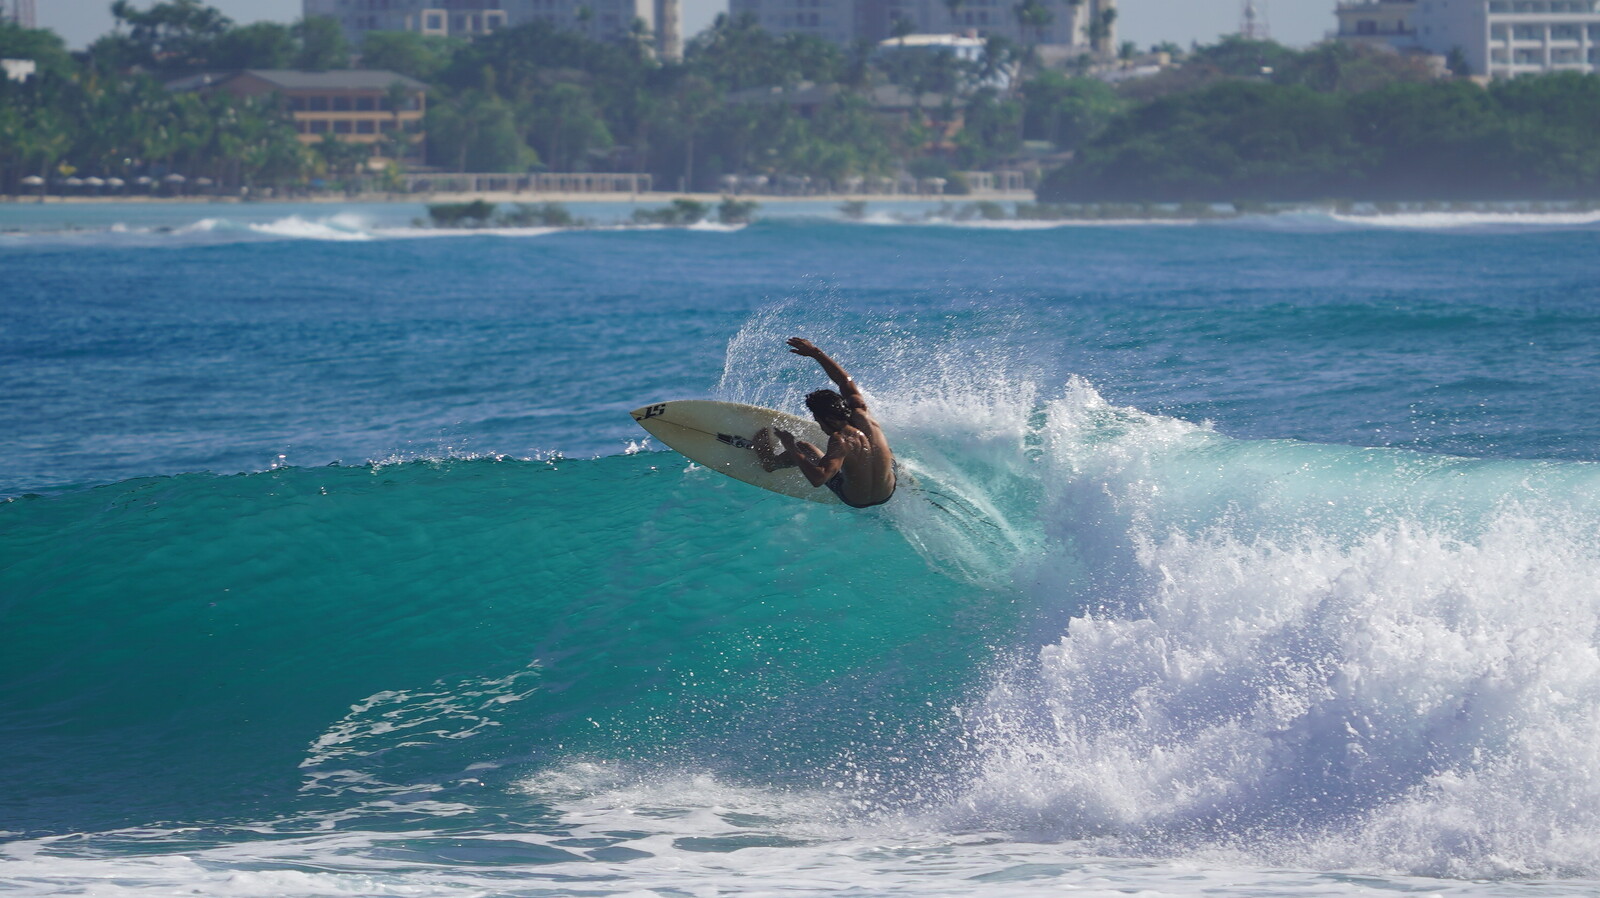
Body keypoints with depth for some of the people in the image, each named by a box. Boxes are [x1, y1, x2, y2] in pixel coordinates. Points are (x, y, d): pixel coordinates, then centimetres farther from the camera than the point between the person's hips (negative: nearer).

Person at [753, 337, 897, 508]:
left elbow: (818, 479, -44)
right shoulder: (862, 416, -15)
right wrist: (815, 353, 7)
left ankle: (769, 461, 37)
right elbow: (845, 381, 1)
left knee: (803, 449, 8)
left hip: (856, 500, -5)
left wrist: (792, 449, -34)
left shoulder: (841, 441, -33)